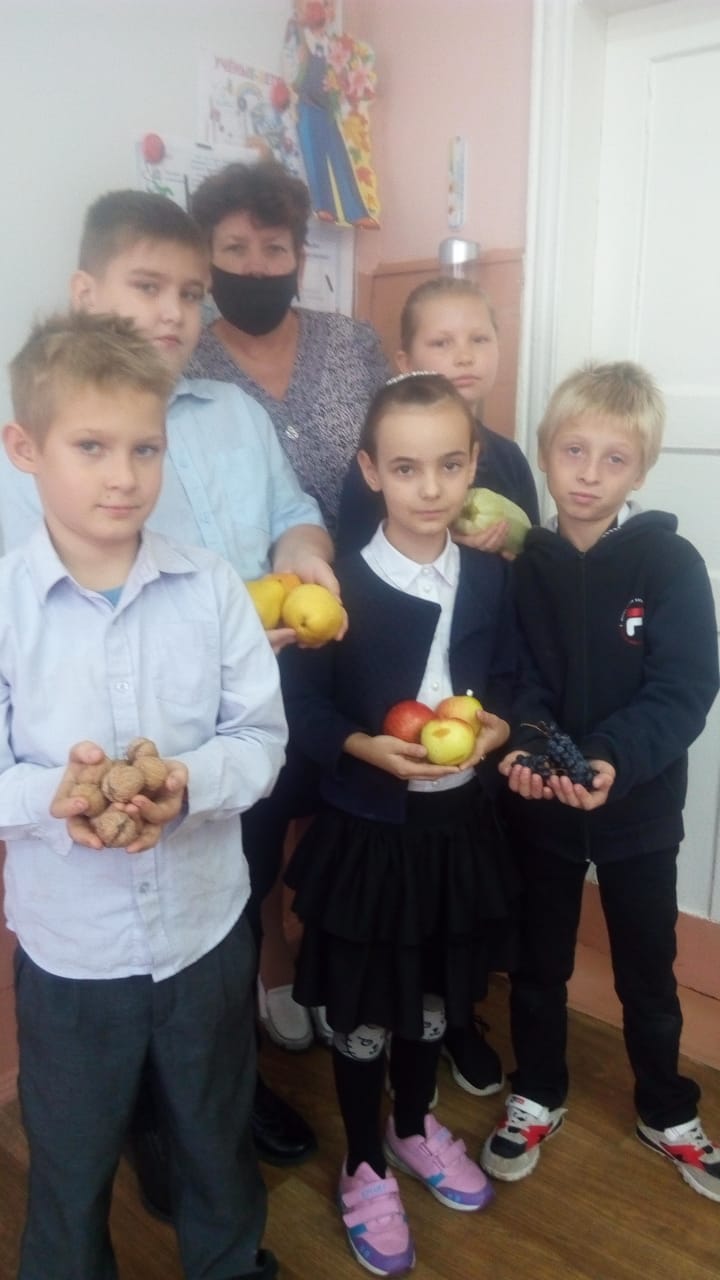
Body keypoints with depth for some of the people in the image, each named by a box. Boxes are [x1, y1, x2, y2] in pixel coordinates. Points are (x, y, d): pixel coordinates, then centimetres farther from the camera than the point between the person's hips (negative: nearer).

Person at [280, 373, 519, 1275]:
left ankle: (414, 1127, 50)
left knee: (436, 997, 23)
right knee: (363, 1013, 14)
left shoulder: (488, 576, -2)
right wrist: (366, 747, -28)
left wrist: (496, 726, -13)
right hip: (365, 830, -4)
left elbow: (507, 679, 7)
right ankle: (364, 1166, 38)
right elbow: (301, 705, -13)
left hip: (457, 825, 4)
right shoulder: (340, 583, -15)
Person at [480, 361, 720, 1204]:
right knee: (538, 961, 18)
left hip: (639, 805, -1)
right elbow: (518, 677, -5)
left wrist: (613, 760, -31)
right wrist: (523, 747, -24)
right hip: (538, 803, 2)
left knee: (647, 971, 18)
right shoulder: (522, 563, -6)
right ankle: (537, 1097, 43)